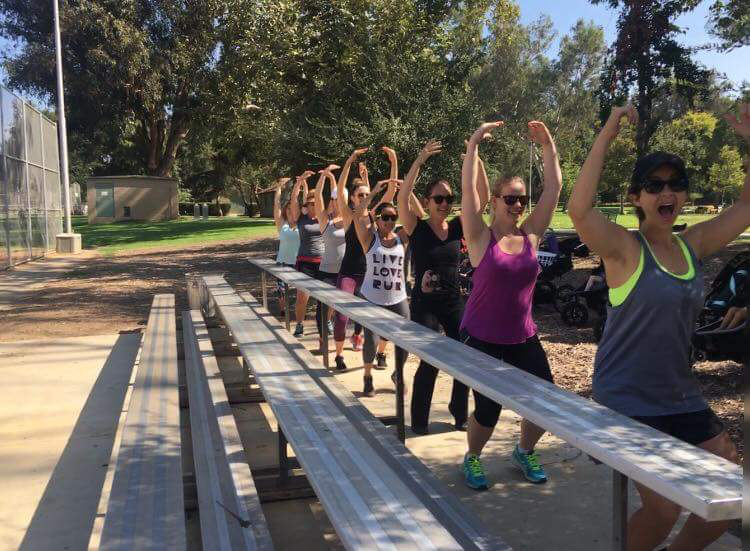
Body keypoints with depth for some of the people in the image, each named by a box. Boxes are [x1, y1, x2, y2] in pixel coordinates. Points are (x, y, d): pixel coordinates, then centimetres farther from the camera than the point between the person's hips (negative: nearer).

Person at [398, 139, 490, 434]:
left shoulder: (457, 226, 2)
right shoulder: (417, 227, -7)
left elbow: (483, 197, -7)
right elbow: (403, 196, -24)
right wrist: (421, 159, -32)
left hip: (454, 302, 4)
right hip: (424, 303, -4)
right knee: (430, 363, -6)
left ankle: (459, 413, 28)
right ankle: (418, 421, 12)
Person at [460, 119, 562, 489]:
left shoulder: (531, 234, 1)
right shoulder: (481, 237, -9)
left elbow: (554, 188, -2)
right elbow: (468, 189, -19)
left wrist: (547, 145, -4)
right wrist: (474, 144, -19)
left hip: (523, 338, 4)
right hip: (481, 339, -4)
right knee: (488, 409, -2)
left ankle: (524, 452, 33)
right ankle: (472, 459, 30)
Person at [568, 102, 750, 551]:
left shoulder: (693, 246, 4)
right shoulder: (624, 248, -14)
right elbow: (579, 209, -32)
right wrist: (606, 136, -31)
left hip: (681, 396, 7)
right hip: (626, 399, -7)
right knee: (664, 509, -8)